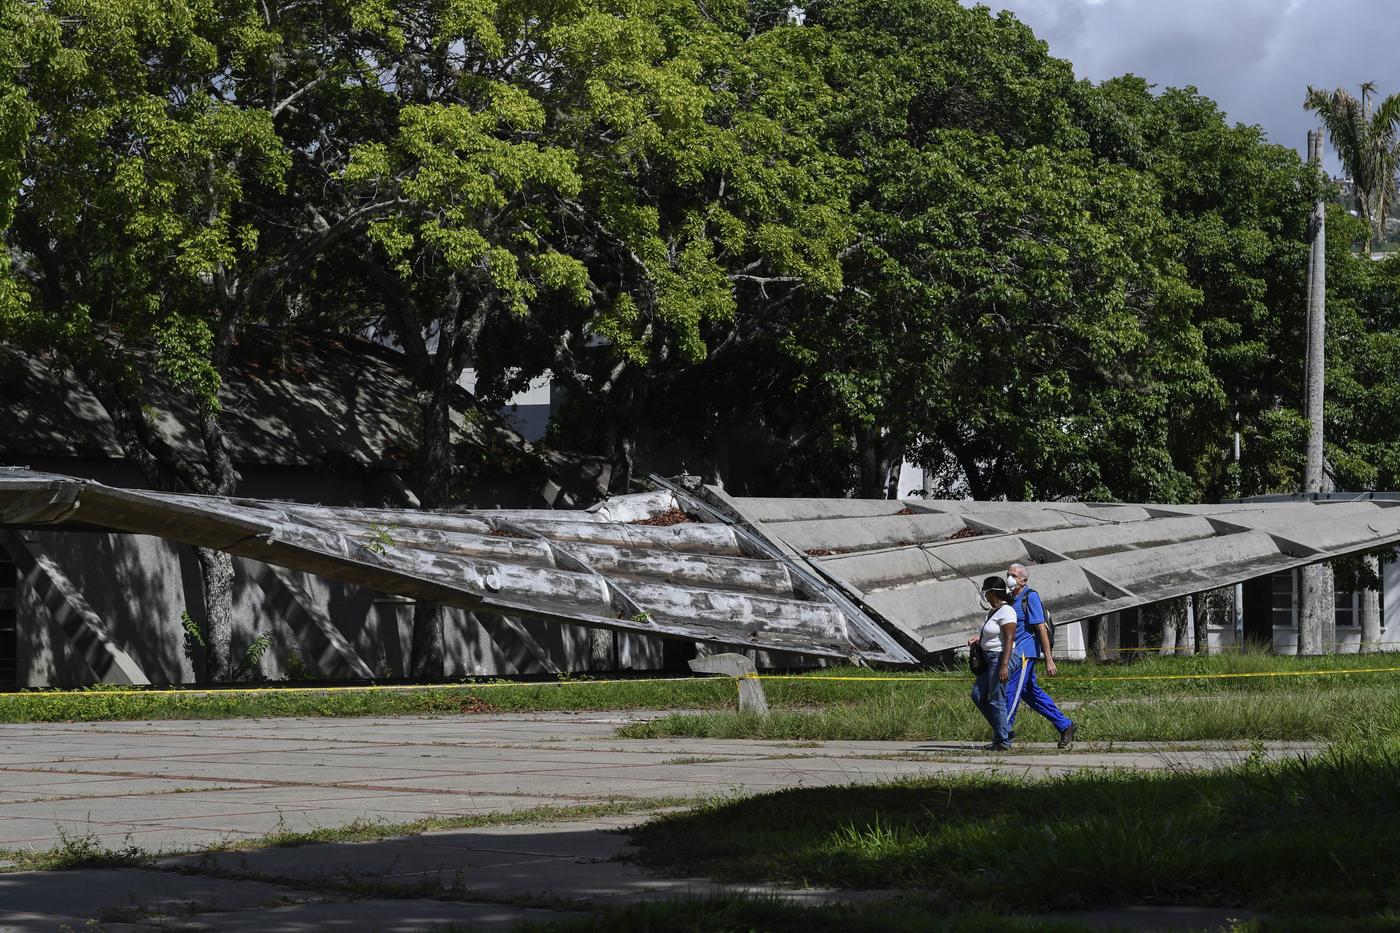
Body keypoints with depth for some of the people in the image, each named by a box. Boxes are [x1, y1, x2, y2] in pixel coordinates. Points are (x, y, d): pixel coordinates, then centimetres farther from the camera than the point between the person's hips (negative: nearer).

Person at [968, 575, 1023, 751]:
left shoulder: (1006, 612, -16)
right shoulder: (994, 611, 15)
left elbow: (1009, 640, -22)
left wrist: (1004, 665, -27)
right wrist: (978, 637, 17)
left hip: (1002, 657, -11)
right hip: (991, 658, 11)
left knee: (996, 700, -7)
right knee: (978, 695, 10)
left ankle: (1004, 740, -1)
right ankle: (1003, 730, 16)